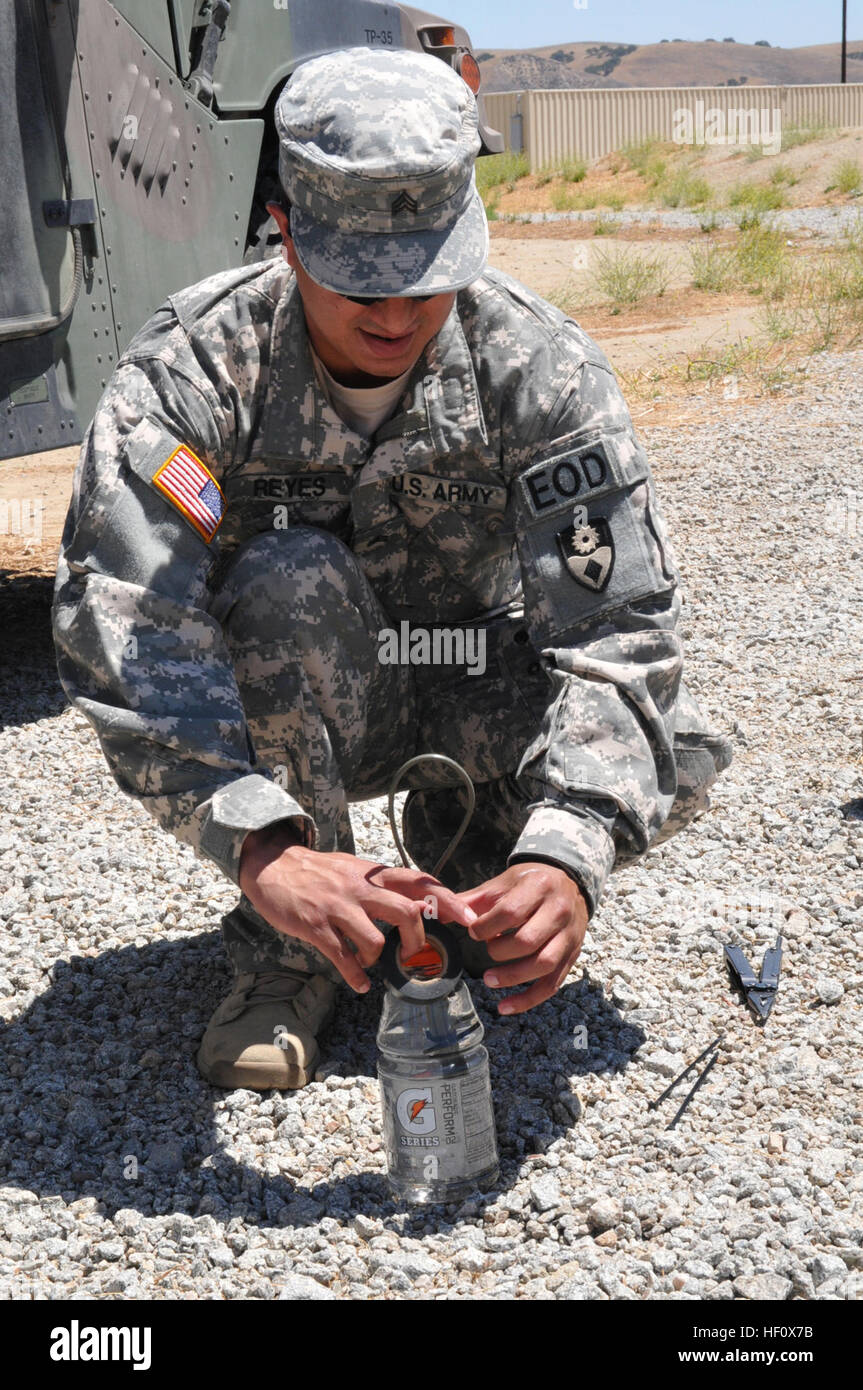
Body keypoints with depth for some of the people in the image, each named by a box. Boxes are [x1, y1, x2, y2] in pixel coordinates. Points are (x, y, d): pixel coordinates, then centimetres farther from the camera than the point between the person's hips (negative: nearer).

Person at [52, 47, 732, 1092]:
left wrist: (562, 857, -43)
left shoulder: (538, 365, -21)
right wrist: (265, 853, -51)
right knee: (288, 580, -35)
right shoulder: (192, 368, -25)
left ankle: (464, 844, 9)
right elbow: (122, 635, -36)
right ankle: (290, 953, -15)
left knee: (674, 760, -24)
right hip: (280, 711, -1)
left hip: (469, 690, 2)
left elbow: (616, 629, -27)